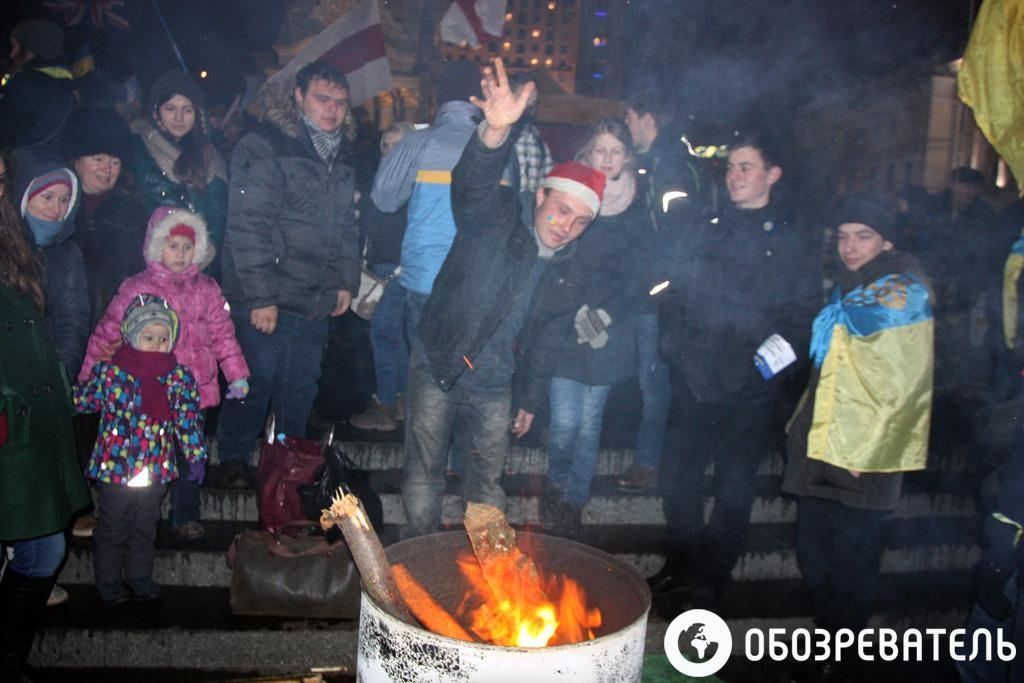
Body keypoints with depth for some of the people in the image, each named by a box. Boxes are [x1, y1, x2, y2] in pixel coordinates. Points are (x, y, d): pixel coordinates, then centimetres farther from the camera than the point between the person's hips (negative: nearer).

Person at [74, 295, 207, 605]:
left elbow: (189, 419, 0)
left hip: (155, 471, 2)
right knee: (112, 530, 13)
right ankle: (109, 584, 30)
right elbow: (81, 401, 4)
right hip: (113, 468, -2)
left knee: (145, 527, 19)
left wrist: (196, 457, 0)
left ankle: (139, 577, 37)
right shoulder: (108, 372, -10)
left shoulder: (179, 377, -5)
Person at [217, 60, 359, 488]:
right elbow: (248, 226, -16)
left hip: (316, 299, 6)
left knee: (302, 385, 13)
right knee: (257, 379, 2)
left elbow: (346, 224, 20)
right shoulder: (265, 148, -10)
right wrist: (260, 296, -19)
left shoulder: (340, 156, 14)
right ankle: (234, 460, 22)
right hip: (267, 298, -6)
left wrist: (347, 281, 12)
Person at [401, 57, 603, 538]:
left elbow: (546, 344, 12)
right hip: (437, 369, -3)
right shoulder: (496, 217, -11)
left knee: (488, 478, 15)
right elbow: (474, 180, -34)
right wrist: (496, 132, -54)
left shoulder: (569, 275, 3)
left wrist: (530, 398, 16)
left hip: (493, 386, 4)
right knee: (424, 472, 10)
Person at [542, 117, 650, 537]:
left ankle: (573, 502, 26)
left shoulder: (637, 210, 3)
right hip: (563, 327, -1)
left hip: (609, 335, 1)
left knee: (589, 423, 7)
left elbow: (639, 277, 3)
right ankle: (556, 488, 27)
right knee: (565, 423, -3)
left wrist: (606, 314, -9)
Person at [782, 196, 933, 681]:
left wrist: (863, 450, -17)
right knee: (813, 557, 16)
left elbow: (904, 388, -16)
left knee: (849, 567, 2)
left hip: (862, 460, -8)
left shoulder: (904, 293, -9)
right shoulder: (848, 291, 16)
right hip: (819, 449, 8)